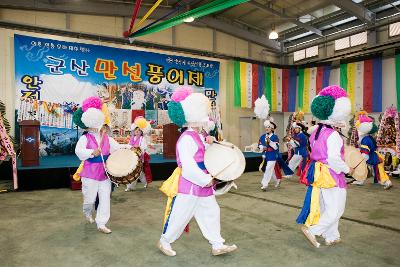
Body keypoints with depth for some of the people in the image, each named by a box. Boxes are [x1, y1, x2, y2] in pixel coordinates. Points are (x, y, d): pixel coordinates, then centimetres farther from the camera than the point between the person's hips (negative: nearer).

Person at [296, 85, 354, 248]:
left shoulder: (316, 132, 6)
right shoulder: (333, 135, -20)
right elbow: (334, 159, -24)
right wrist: (347, 170, -11)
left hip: (319, 173, 9)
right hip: (332, 176, -9)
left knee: (326, 207, 18)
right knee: (336, 209, 3)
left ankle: (332, 237, 29)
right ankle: (312, 229, 0)